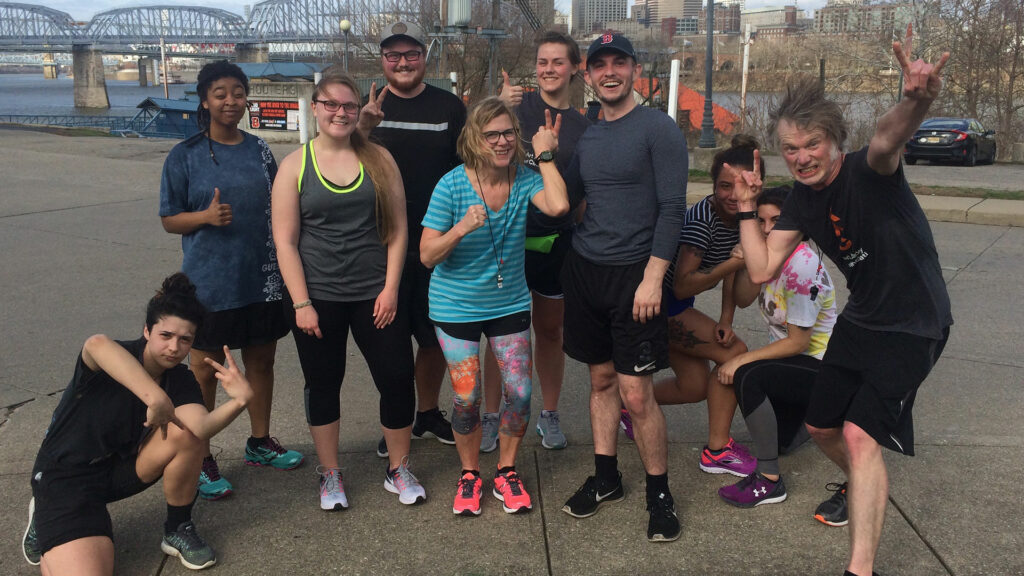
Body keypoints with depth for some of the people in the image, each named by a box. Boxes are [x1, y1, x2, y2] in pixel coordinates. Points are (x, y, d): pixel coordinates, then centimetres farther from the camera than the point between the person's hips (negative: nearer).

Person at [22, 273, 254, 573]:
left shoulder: (182, 382, -8)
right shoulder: (116, 358, -22)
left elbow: (202, 426, -29)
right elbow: (98, 344, -50)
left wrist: (239, 401, -47)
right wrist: (156, 398, -60)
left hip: (122, 467, 5)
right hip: (65, 477, -4)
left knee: (186, 433, -23)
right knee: (87, 570, -24)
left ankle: (178, 531, -1)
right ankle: (46, 521, 10)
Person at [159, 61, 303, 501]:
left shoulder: (259, 150, 7)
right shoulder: (184, 156, -4)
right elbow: (169, 219, -2)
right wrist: (206, 216, -20)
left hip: (262, 278, 4)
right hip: (209, 283, -4)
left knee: (261, 360, 14)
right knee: (205, 370, 4)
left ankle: (260, 442, 32)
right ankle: (200, 459, 18)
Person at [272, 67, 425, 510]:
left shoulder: (379, 160, 3)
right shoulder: (295, 166, -1)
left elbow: (397, 229, 3)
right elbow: (285, 241, -3)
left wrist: (390, 288, -5)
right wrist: (301, 303, -9)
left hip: (375, 296, 1)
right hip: (317, 298, -1)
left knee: (398, 379, 2)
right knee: (323, 385, 11)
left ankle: (398, 470, 23)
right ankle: (330, 475, 29)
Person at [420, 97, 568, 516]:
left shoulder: (524, 178, -6)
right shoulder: (452, 185, -14)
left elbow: (557, 206, -28)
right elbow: (428, 255, -15)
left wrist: (544, 154, -19)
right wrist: (462, 228, -32)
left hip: (510, 304, 2)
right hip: (457, 306, -2)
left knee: (520, 392, -1)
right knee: (466, 398, 2)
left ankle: (506, 472, 23)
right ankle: (469, 474, 27)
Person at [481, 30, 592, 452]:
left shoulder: (581, 127, 6)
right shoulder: (518, 105, -1)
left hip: (555, 241, 2)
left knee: (550, 331, 13)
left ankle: (549, 415, 27)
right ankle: (491, 416, 18)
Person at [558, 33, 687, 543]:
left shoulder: (658, 128, -6)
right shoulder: (586, 137, 13)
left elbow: (672, 208, -11)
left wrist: (652, 278, -17)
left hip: (632, 275, -5)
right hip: (584, 269, 6)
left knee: (635, 394, -5)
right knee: (601, 379, 13)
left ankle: (660, 493, 12)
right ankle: (606, 479, 28)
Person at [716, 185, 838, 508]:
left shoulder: (803, 266, -26)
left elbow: (798, 341, -24)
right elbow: (743, 300, -8)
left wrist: (741, 360, -24)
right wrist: (743, 264, -25)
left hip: (821, 367, -9)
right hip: (792, 359, 9)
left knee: (747, 377, -34)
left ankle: (769, 481, -25)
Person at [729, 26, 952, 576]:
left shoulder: (868, 173, -23)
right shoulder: (801, 199, -3)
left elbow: (886, 138, -48)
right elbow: (761, 268, -5)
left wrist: (915, 102, -70)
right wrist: (747, 207, -11)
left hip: (914, 325, -8)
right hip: (859, 320, 8)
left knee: (860, 433, -20)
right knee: (821, 427, 18)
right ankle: (862, 488, 50)